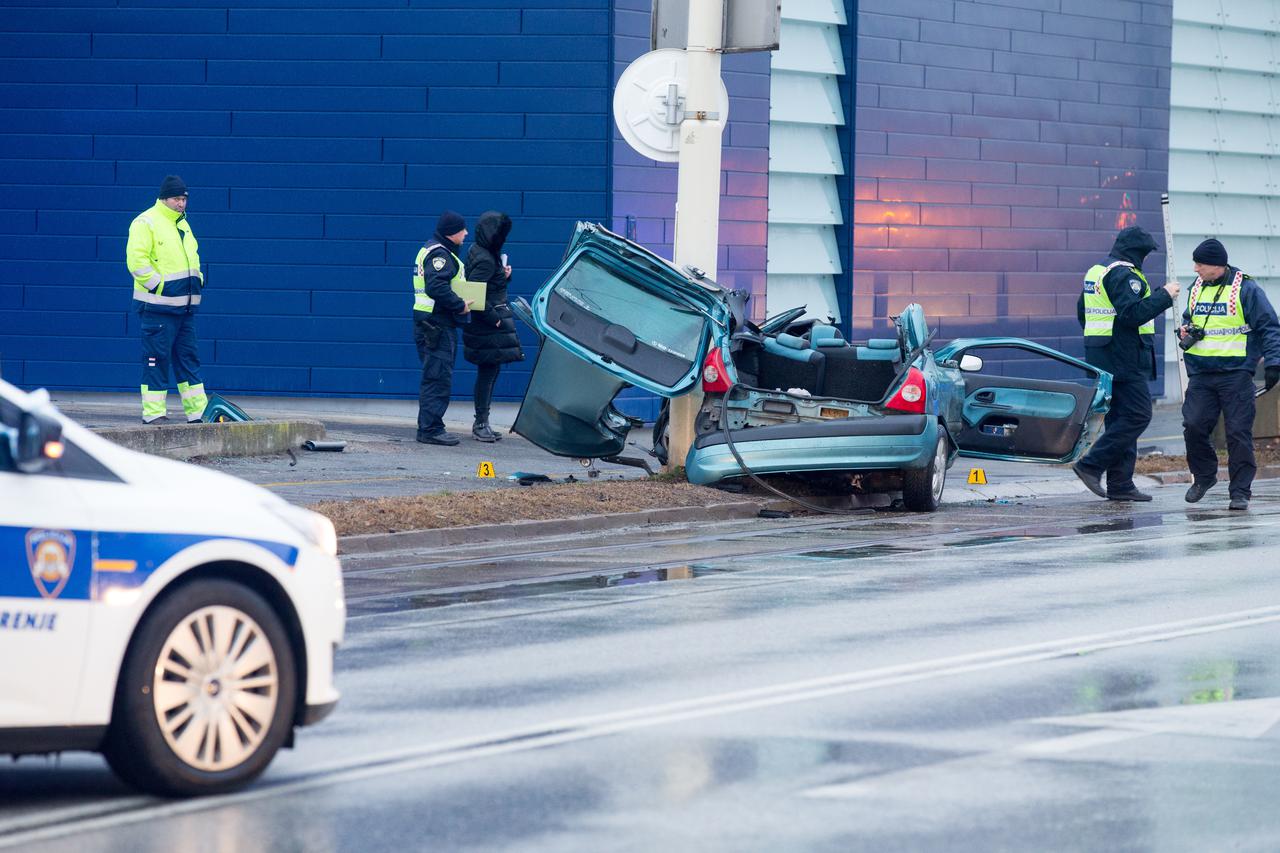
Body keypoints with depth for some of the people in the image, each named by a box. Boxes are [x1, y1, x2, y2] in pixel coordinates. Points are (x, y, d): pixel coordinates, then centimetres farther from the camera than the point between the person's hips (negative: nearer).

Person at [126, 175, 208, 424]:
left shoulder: (183, 224, 18)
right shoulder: (146, 223, -8)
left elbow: (193, 256, 30)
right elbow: (136, 260, -16)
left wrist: (197, 280, 14)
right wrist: (158, 285, -18)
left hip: (184, 306, 8)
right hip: (157, 305, -8)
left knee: (189, 357, 9)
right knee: (157, 358, -5)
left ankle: (198, 411, 12)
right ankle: (153, 413, -1)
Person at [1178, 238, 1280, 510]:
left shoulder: (1245, 289, -6)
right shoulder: (1197, 288, 12)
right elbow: (1188, 319, 28)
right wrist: (1185, 331, 5)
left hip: (1236, 374, -5)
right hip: (1201, 375, 5)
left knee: (1238, 432, -4)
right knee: (1193, 427, -4)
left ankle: (1240, 491, 2)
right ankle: (1204, 475, 19)